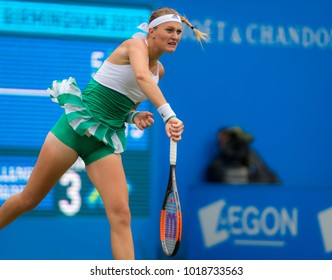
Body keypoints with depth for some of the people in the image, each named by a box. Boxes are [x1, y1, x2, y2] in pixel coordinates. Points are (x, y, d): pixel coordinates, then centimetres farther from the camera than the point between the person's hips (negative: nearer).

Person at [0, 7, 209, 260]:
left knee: (120, 213, -12)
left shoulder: (159, 70, 11)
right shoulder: (136, 44, -10)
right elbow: (141, 77, -34)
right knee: (29, 199, 5)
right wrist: (168, 115, -46)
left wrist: (134, 116, 1)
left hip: (105, 139, 6)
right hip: (76, 125, -6)